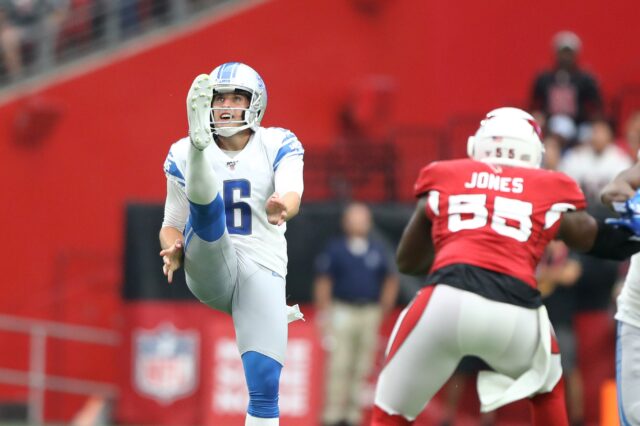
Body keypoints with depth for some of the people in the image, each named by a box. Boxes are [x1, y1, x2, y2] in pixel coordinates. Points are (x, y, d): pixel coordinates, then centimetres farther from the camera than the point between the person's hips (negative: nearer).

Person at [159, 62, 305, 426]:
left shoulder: (278, 146, 6)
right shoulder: (184, 153, 10)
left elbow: (292, 196, -15)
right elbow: (172, 225, 15)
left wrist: (282, 207, -40)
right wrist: (175, 249, -10)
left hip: (262, 272, 0)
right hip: (211, 269, 0)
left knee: (265, 382, -14)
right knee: (207, 204, -28)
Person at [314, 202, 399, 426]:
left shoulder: (379, 251, 8)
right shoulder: (335, 249, 3)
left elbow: (391, 281, 15)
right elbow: (323, 282, 3)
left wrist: (383, 311, 8)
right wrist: (324, 314, -2)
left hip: (370, 313, 2)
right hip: (342, 312, -2)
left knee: (362, 368, 3)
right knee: (339, 366, -7)